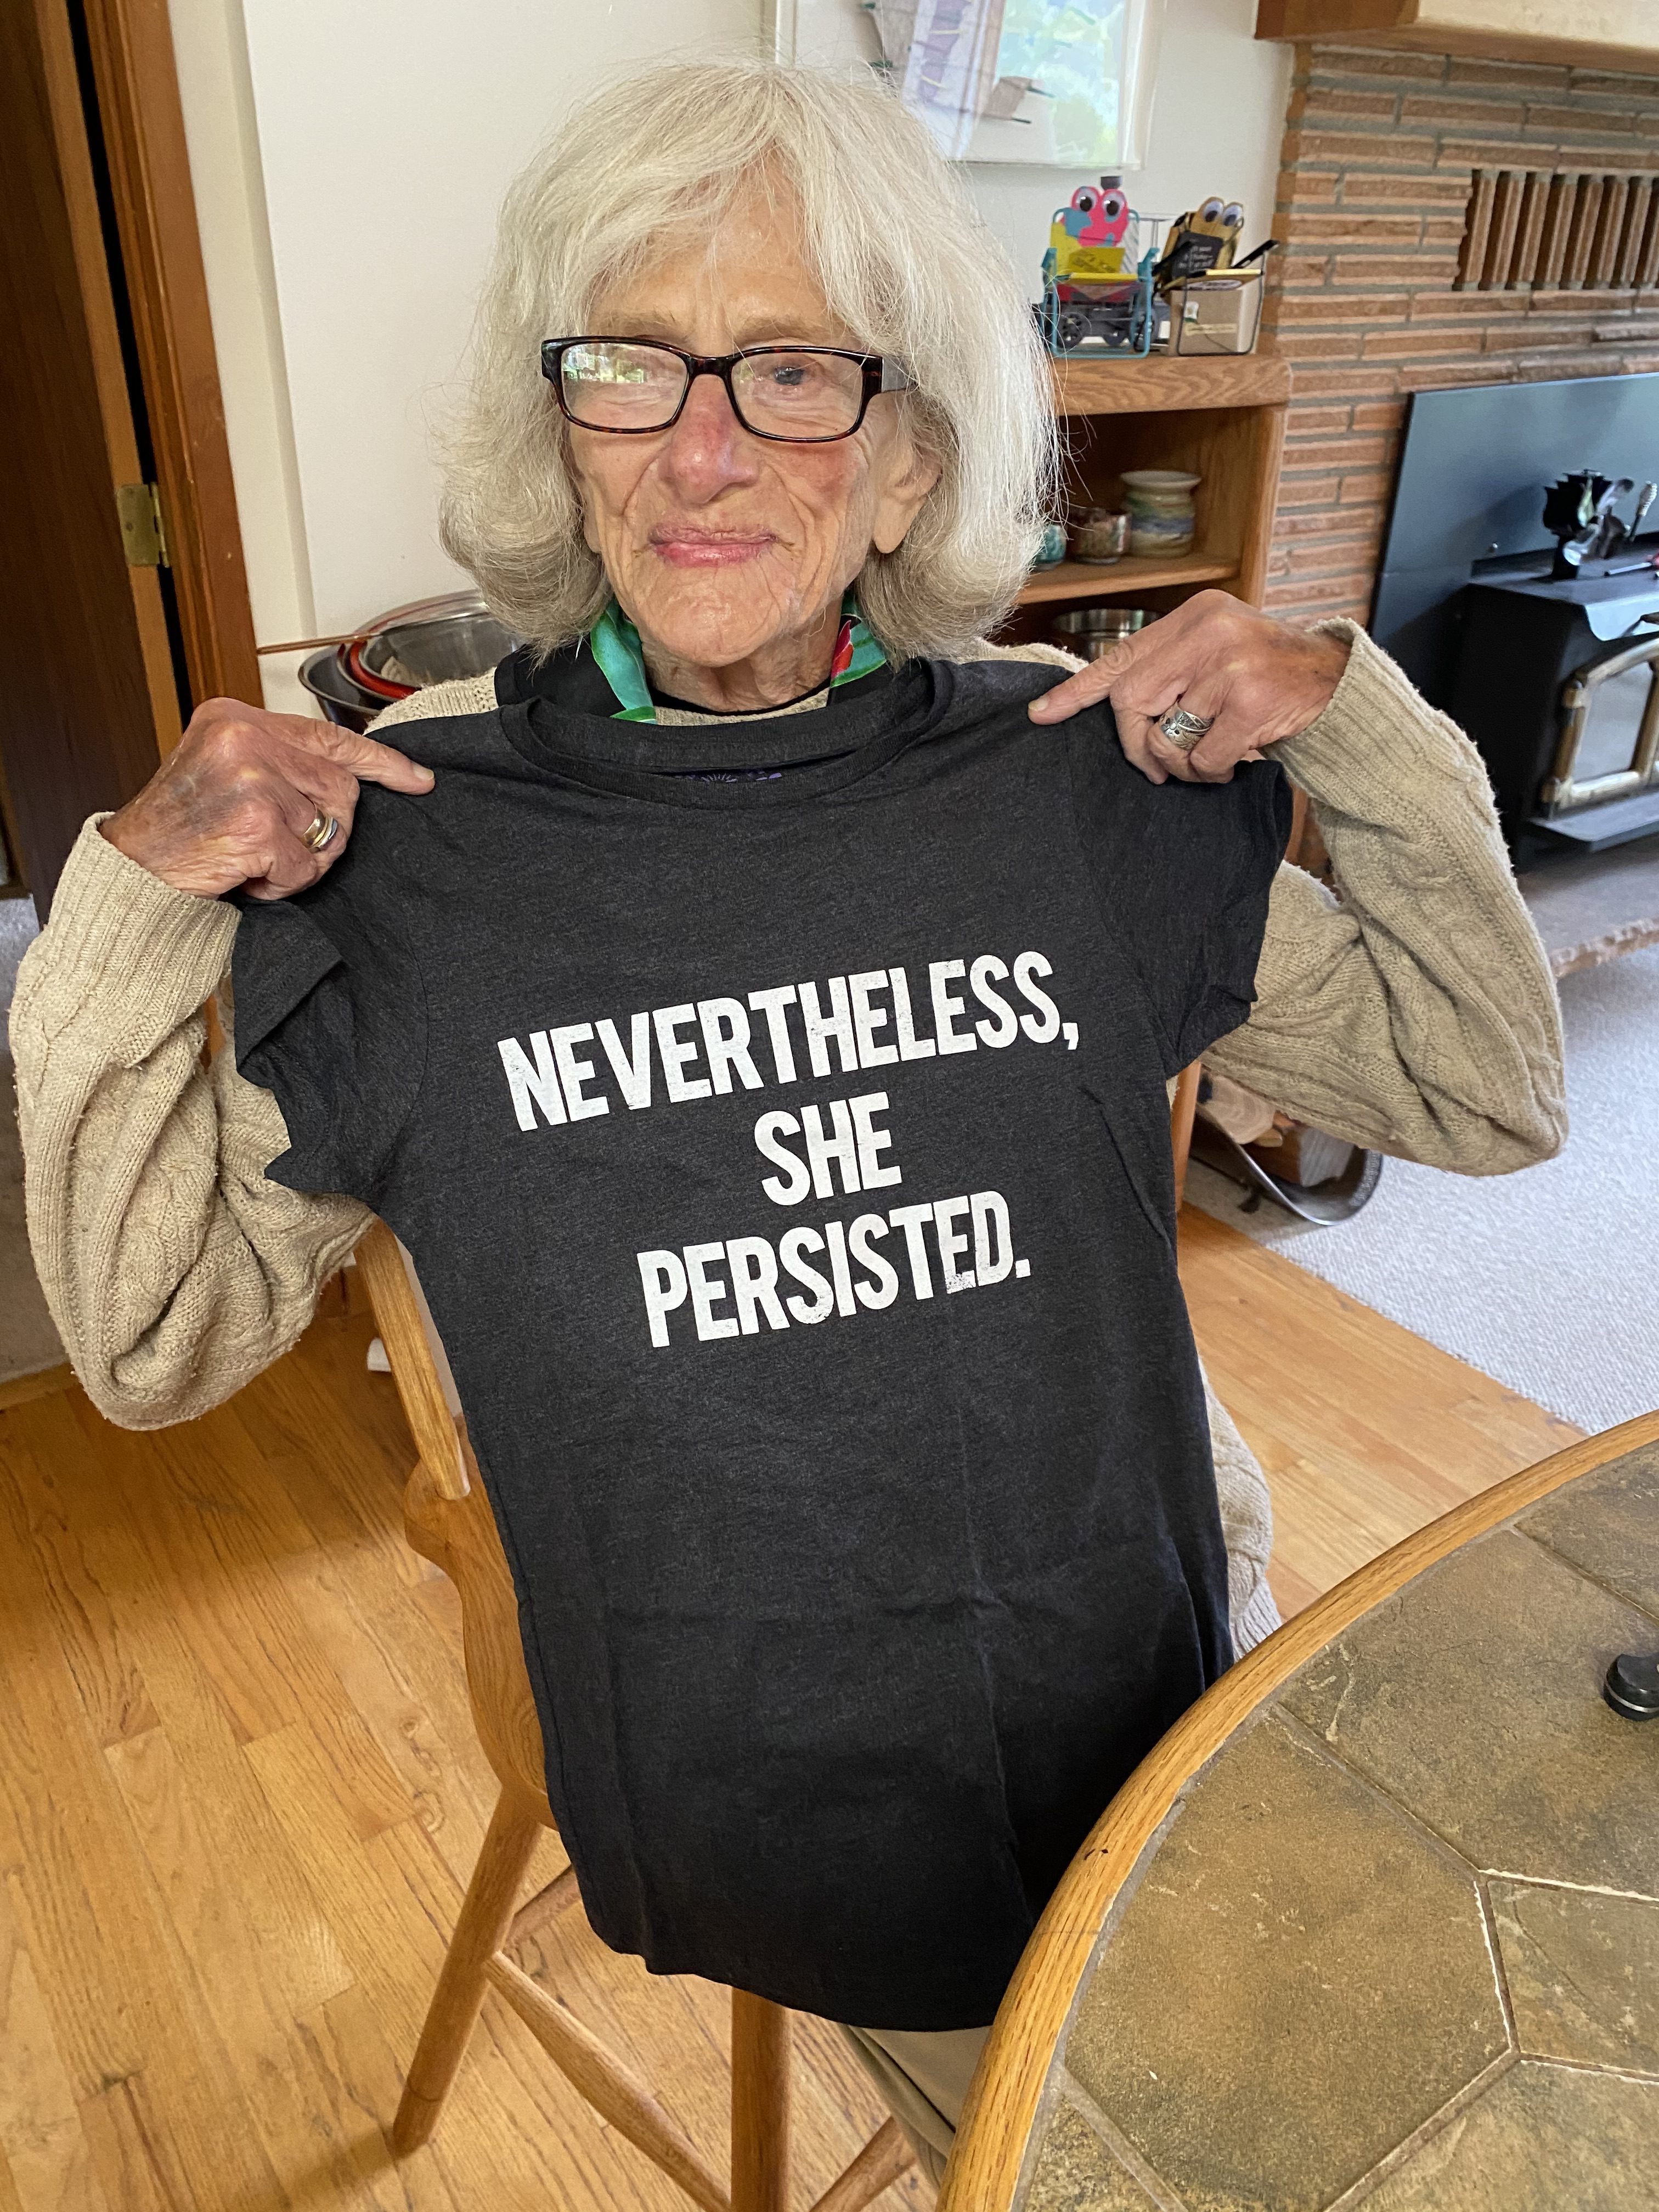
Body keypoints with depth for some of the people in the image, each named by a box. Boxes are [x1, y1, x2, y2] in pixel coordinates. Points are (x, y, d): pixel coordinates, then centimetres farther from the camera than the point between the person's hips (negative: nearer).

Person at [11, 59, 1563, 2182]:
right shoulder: (408, 837, -13)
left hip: (1141, 1715, 3)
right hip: (769, 1811, -1)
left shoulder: (1081, 777, -10)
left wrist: (1359, 722, -13)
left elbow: (1494, 1096, -1)